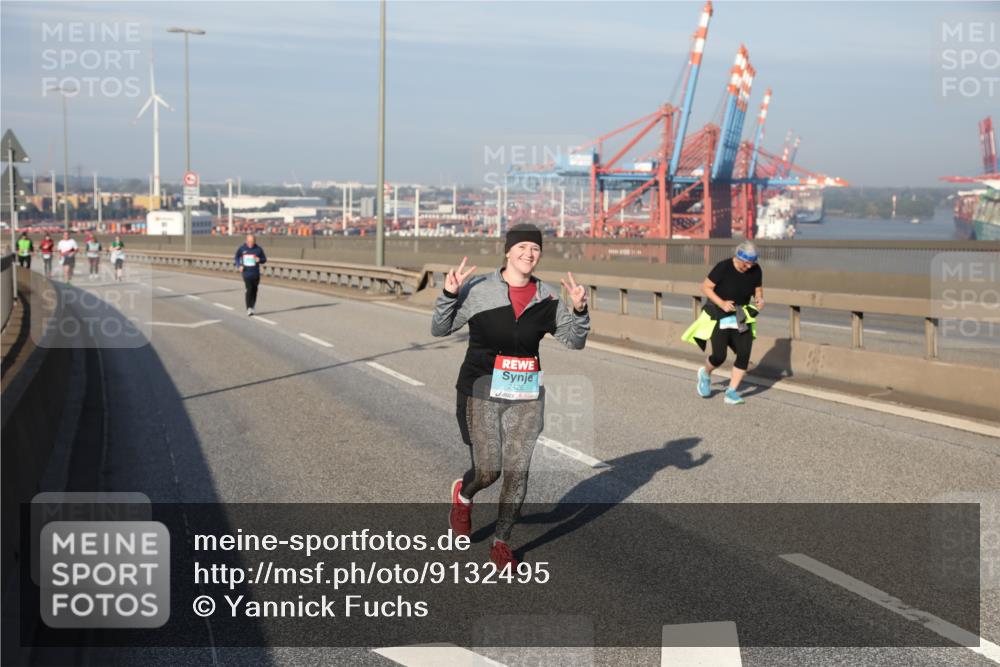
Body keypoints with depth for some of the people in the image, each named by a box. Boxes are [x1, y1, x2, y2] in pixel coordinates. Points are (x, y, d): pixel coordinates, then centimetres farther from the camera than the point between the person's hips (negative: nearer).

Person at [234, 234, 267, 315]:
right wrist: (239, 265, 1)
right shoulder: (242, 248, 1)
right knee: (249, 290, -13)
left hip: (255, 274, 1)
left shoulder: (258, 249, -2)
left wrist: (259, 260, -16)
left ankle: (252, 305, 27)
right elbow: (237, 257, 17)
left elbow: (264, 259, 6)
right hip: (246, 273, -1)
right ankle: (249, 308, -10)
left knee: (254, 290, 8)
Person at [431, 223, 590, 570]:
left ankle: (501, 543, 21)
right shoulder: (478, 289, -7)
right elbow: (440, 329, -3)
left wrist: (579, 310, -10)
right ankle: (463, 495, 38)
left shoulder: (547, 298, 2)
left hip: (526, 396, 3)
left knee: (517, 472, 2)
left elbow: (574, 340, 8)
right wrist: (449, 294, -19)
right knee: (487, 472, 0)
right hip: (482, 392, -3)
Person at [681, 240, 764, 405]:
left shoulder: (755, 270, -8)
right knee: (719, 356, -8)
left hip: (741, 317, 4)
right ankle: (705, 374, 28)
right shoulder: (723, 268, -21)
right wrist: (721, 303, -26)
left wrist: (759, 299, -15)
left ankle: (731, 392, 2)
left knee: (744, 354, -10)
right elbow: (705, 287, -14)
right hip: (719, 316, -4)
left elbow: (758, 289, 8)